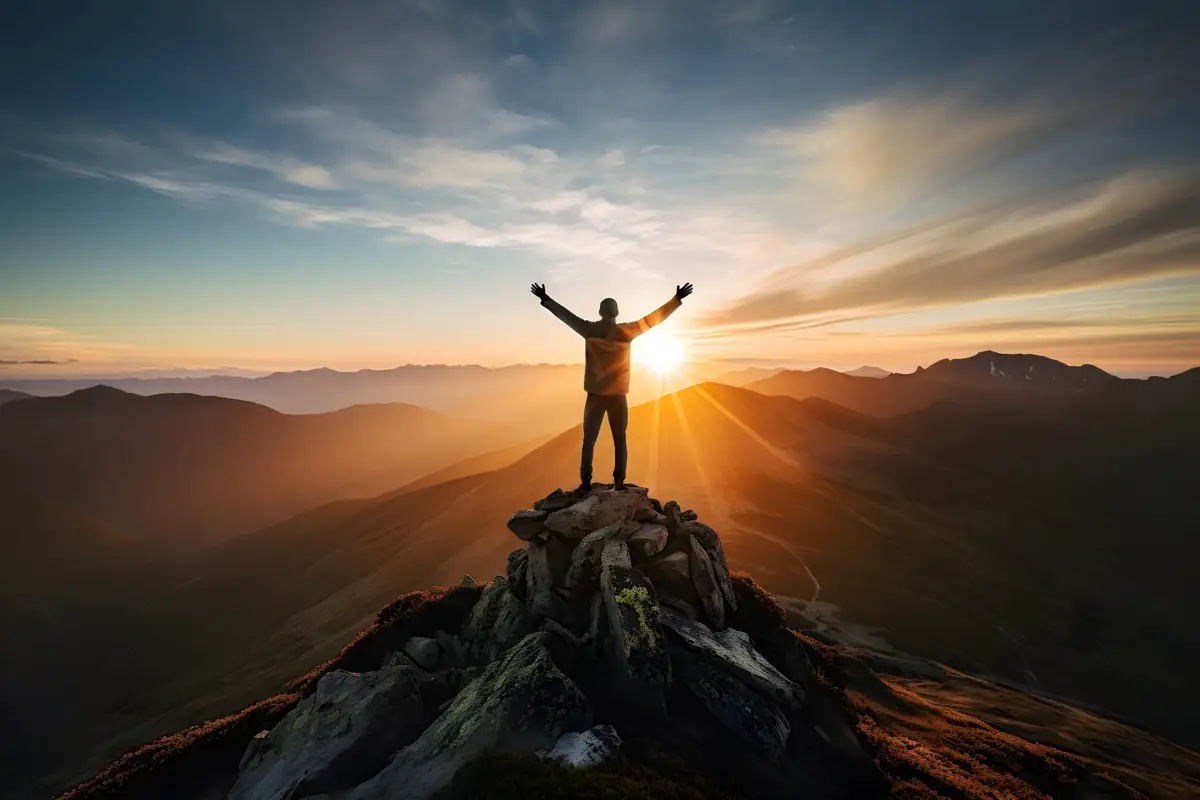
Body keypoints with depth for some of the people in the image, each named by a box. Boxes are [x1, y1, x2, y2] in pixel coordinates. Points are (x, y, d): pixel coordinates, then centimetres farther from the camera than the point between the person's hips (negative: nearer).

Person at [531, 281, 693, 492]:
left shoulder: (590, 330, -2)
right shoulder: (626, 331, -3)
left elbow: (565, 314, 9)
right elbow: (653, 318, 3)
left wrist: (545, 299, 23)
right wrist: (677, 299, 11)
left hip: (595, 396, 0)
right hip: (618, 397, 0)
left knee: (588, 441, 7)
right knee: (620, 441, 8)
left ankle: (585, 483, 4)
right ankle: (619, 483, 4)